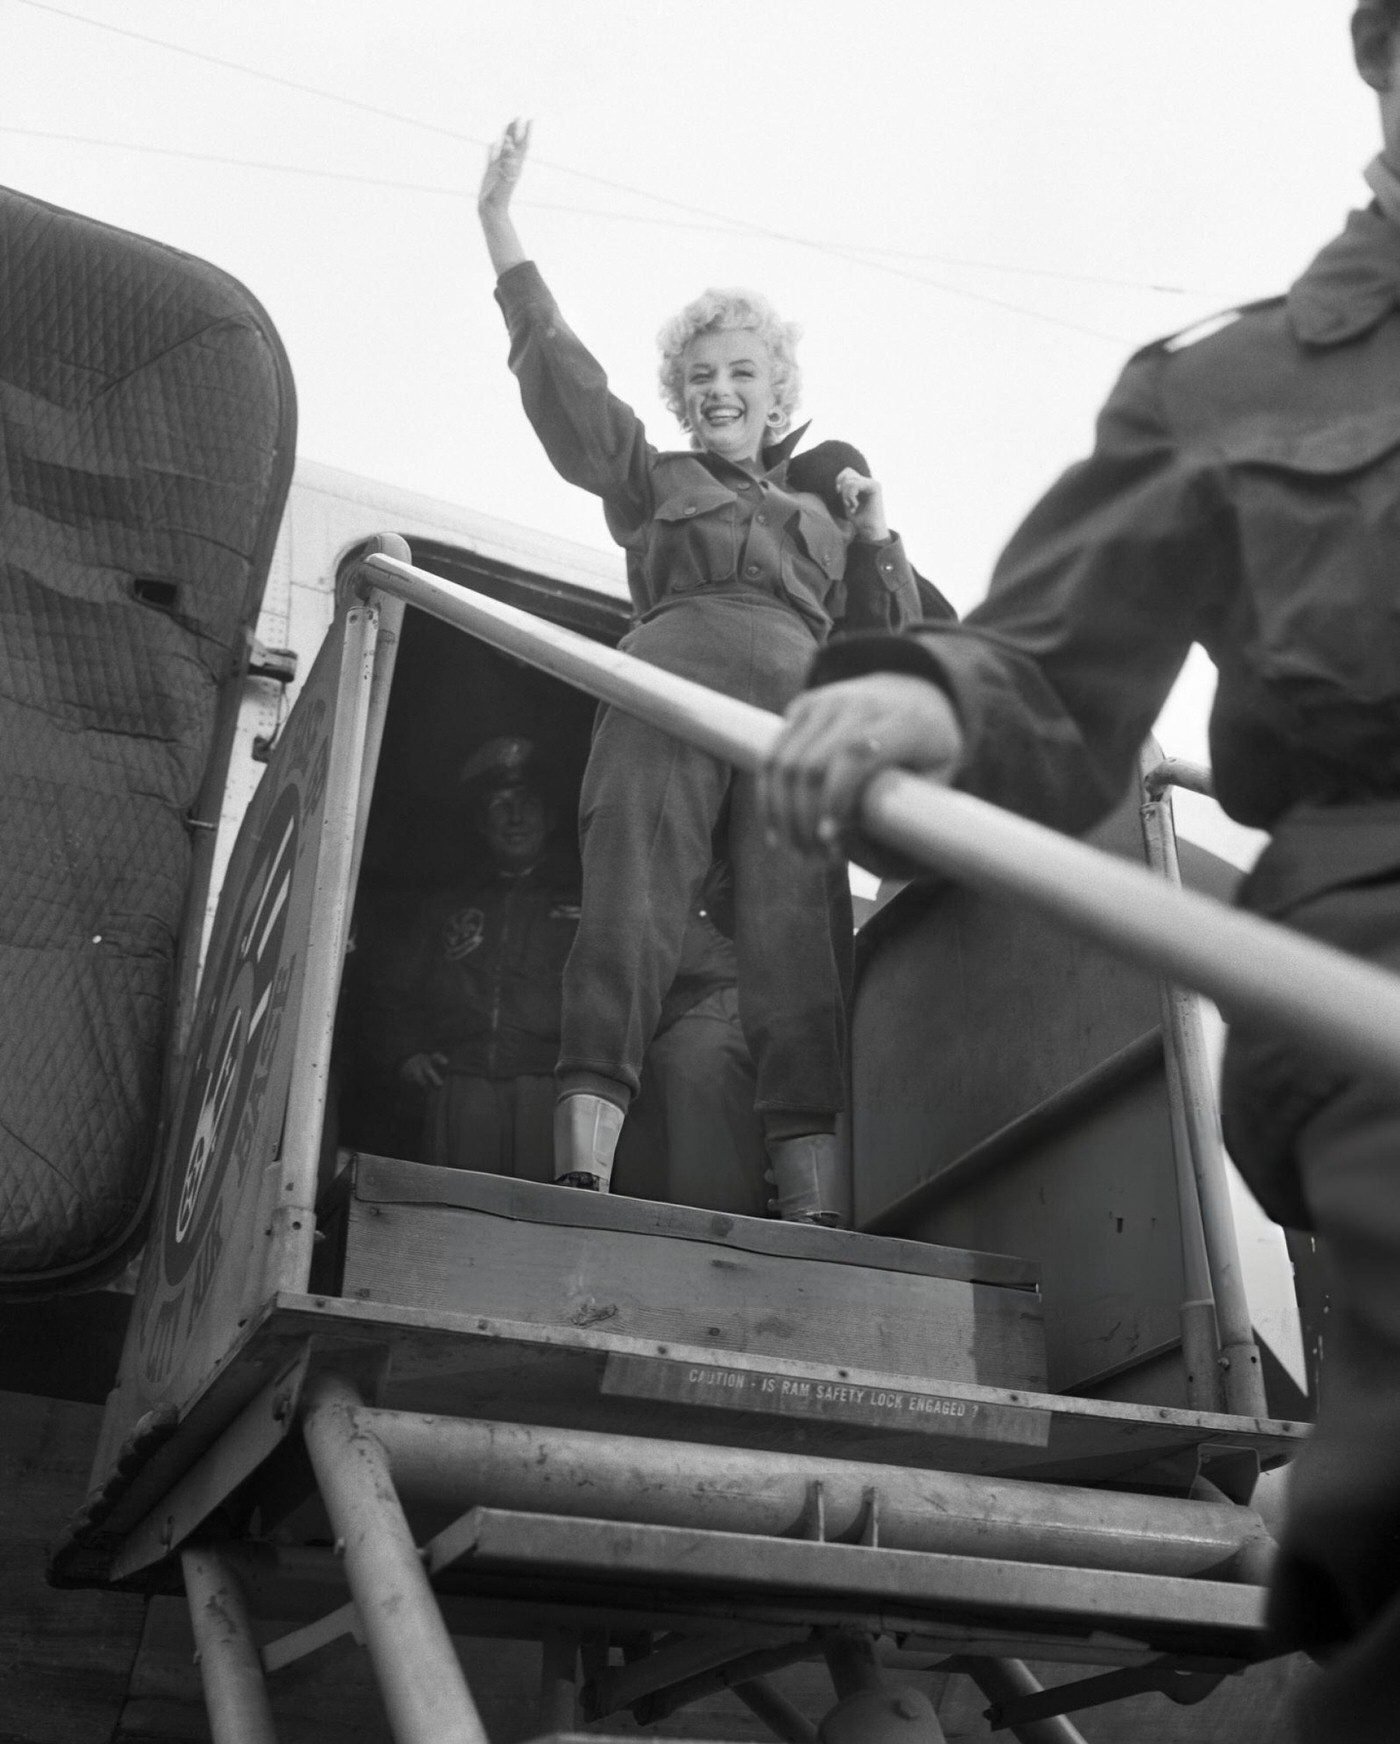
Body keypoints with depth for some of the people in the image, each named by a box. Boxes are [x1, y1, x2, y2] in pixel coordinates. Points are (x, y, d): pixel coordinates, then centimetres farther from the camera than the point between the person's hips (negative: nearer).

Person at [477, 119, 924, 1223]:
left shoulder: (821, 517, 35)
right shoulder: (652, 479, 28)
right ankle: (582, 1178, -28)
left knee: (802, 948, -14)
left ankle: (814, 1210, -24)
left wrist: (879, 539, 13)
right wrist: (500, 224, 12)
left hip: (799, 717, 2)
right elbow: (560, 371, 17)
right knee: (629, 917, -19)